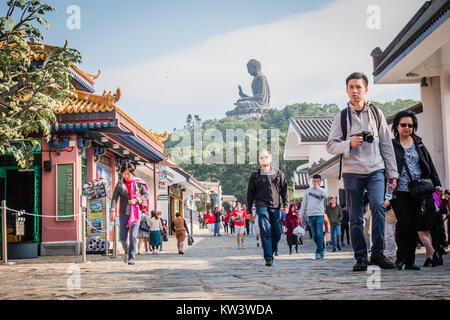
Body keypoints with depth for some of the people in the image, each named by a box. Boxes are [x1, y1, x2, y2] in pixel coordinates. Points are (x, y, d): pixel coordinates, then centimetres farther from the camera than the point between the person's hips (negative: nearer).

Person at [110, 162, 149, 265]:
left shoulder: (138, 183, 2)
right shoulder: (120, 184, 5)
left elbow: (146, 195, 6)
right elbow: (114, 197, -4)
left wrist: (136, 200, -12)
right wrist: (113, 210, -18)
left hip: (135, 213, -2)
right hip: (124, 213, 2)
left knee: (133, 236, -12)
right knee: (123, 237, 4)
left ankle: (131, 258, -10)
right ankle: (126, 252, 32)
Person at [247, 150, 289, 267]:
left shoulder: (279, 174, 13)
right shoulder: (255, 175, 9)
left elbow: (284, 190, 11)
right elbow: (250, 192, 12)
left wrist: (286, 204, 0)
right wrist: (249, 209, 9)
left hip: (275, 206, 2)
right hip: (262, 205, -2)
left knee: (277, 233, 3)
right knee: (265, 232, -13)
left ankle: (273, 248, 32)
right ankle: (269, 258, -14)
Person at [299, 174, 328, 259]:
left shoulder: (321, 190, 6)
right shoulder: (308, 190, 13)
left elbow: (324, 194, -21)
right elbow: (304, 203, 14)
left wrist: (317, 187, -17)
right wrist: (301, 215, 8)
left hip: (319, 215, -3)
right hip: (310, 215, 3)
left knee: (319, 234, -9)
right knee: (314, 236, 5)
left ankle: (318, 252, -4)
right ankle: (322, 250, 22)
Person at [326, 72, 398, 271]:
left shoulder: (376, 113, 12)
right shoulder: (341, 117, 8)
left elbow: (386, 145, 12)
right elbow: (330, 145, 5)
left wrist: (392, 173, 8)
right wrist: (349, 143, -15)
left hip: (375, 169, 0)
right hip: (352, 172, 0)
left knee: (378, 206, -20)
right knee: (355, 216, 0)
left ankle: (378, 253, -11)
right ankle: (361, 258, 8)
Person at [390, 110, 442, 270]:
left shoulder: (418, 144, 15)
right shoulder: (391, 145, 4)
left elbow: (429, 165, 17)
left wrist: (437, 184, 11)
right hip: (399, 191, -3)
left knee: (414, 225, 2)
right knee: (405, 221, -16)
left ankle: (410, 261, 8)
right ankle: (401, 257, -2)